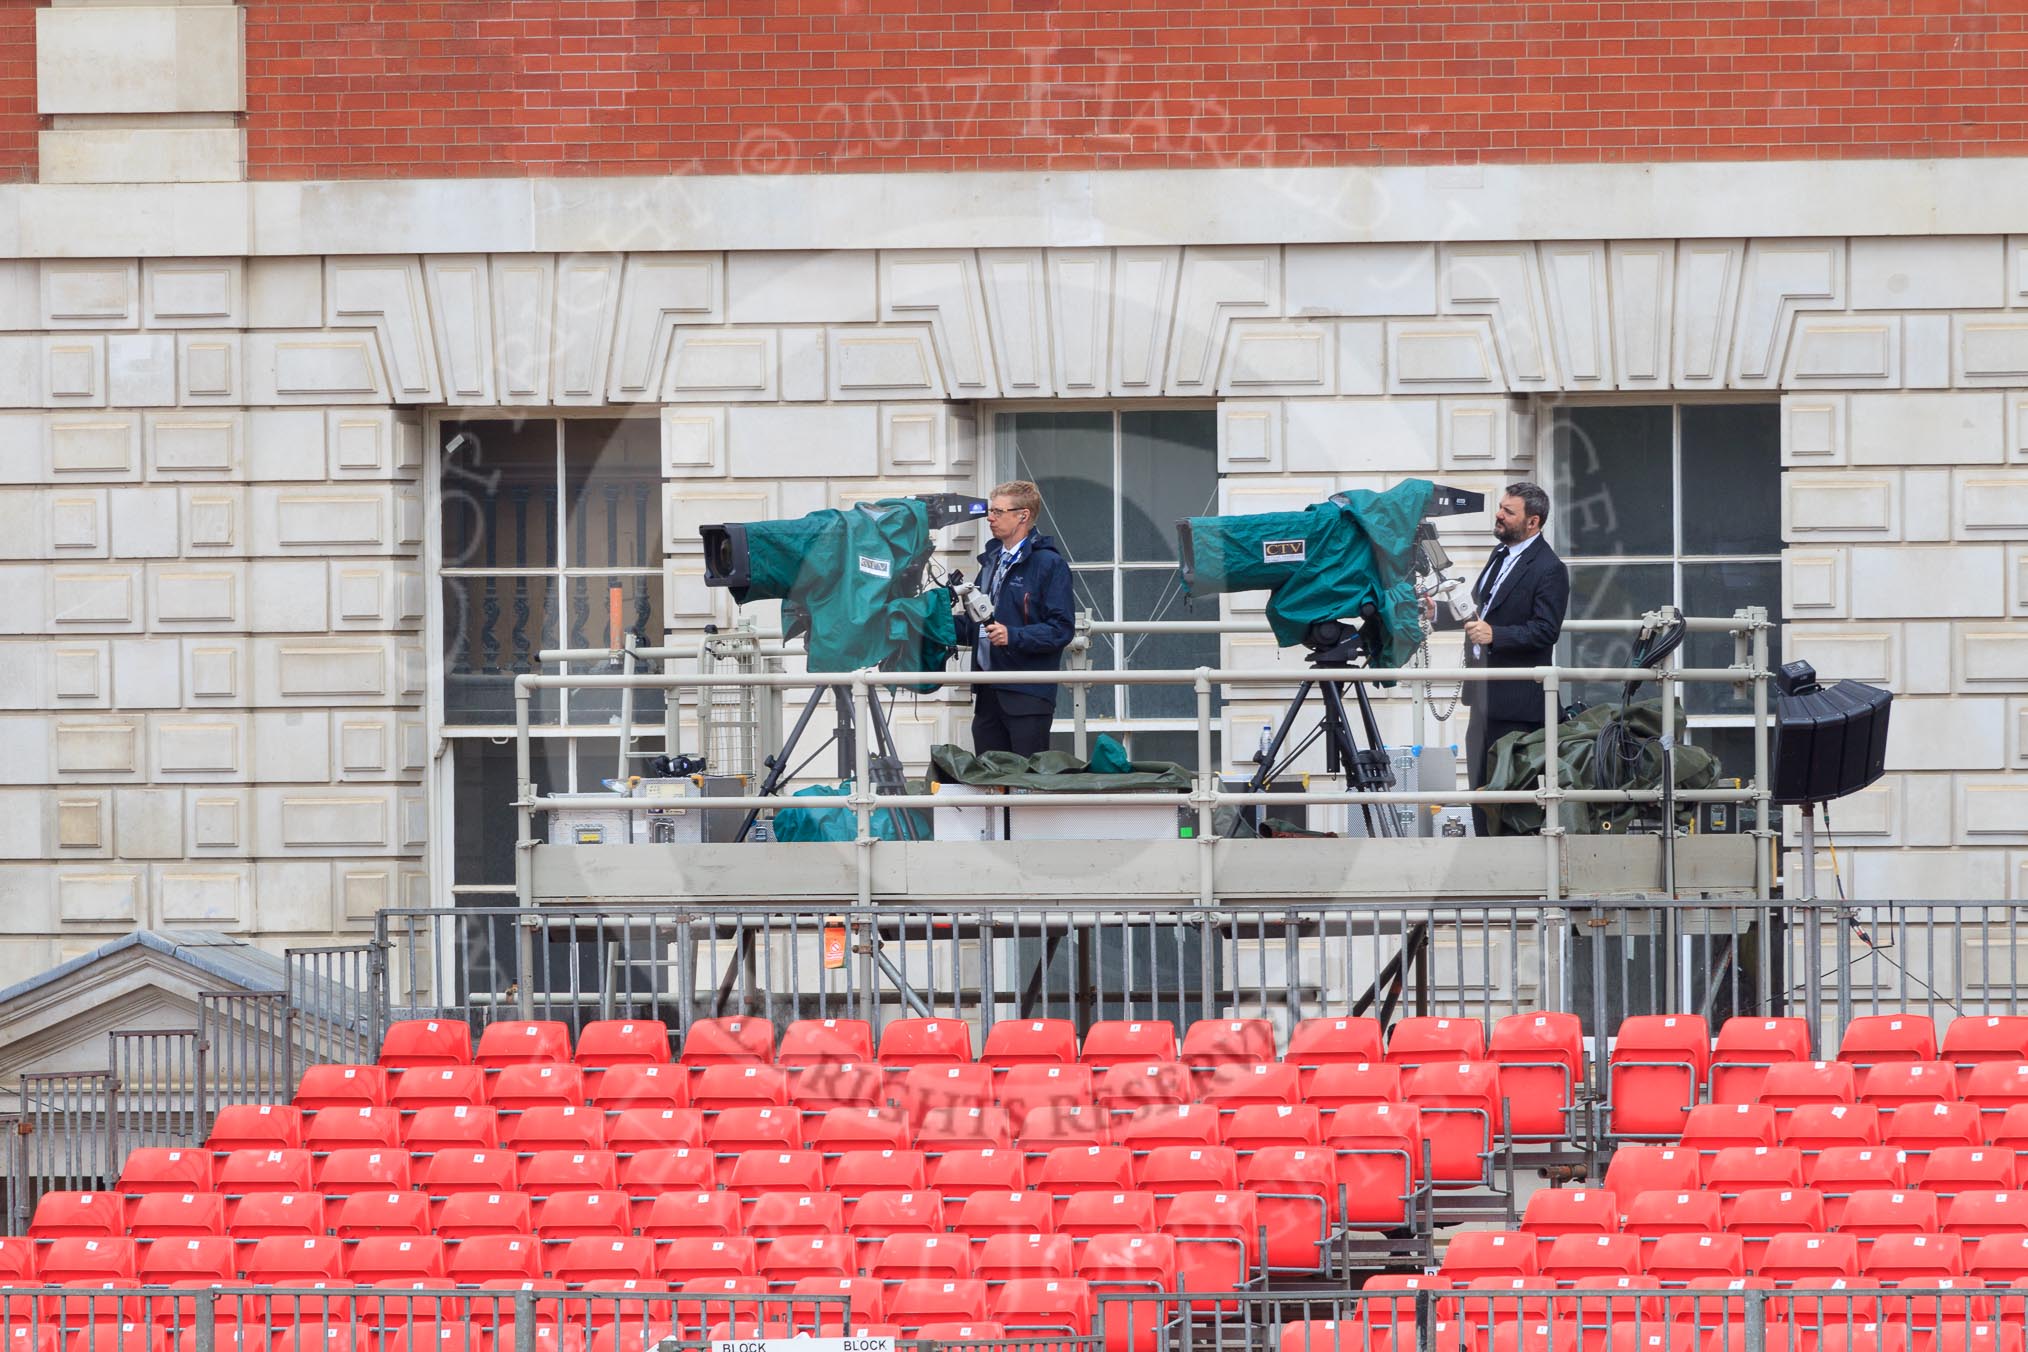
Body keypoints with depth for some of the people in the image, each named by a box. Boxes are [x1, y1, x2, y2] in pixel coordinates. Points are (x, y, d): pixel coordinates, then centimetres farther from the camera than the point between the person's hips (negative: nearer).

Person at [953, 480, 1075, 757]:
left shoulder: (1049, 564, -6)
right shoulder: (991, 560, 19)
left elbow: (1061, 629, -13)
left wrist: (1013, 636, -23)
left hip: (1027, 694, -8)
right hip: (988, 693, 8)